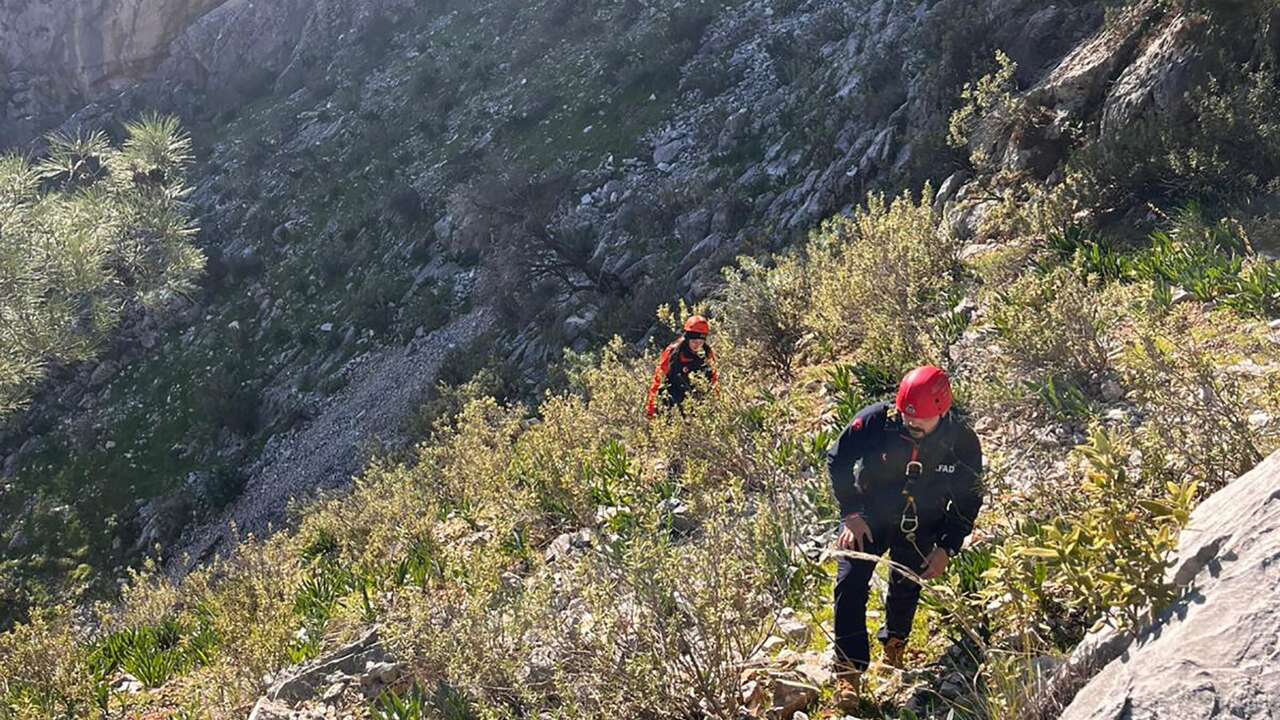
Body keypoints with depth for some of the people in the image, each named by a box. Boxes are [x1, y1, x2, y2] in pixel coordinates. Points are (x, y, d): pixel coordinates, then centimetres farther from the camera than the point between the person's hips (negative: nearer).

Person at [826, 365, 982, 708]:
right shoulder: (875, 420, -26)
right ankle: (849, 670, -8)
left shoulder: (963, 444, -20)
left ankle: (894, 646, 44)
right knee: (850, 583, -15)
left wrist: (947, 548, -10)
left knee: (906, 590, 13)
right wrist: (851, 514, -14)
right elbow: (838, 460, -10)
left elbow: (968, 500, -4)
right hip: (868, 515, -1)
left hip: (920, 527, 1)